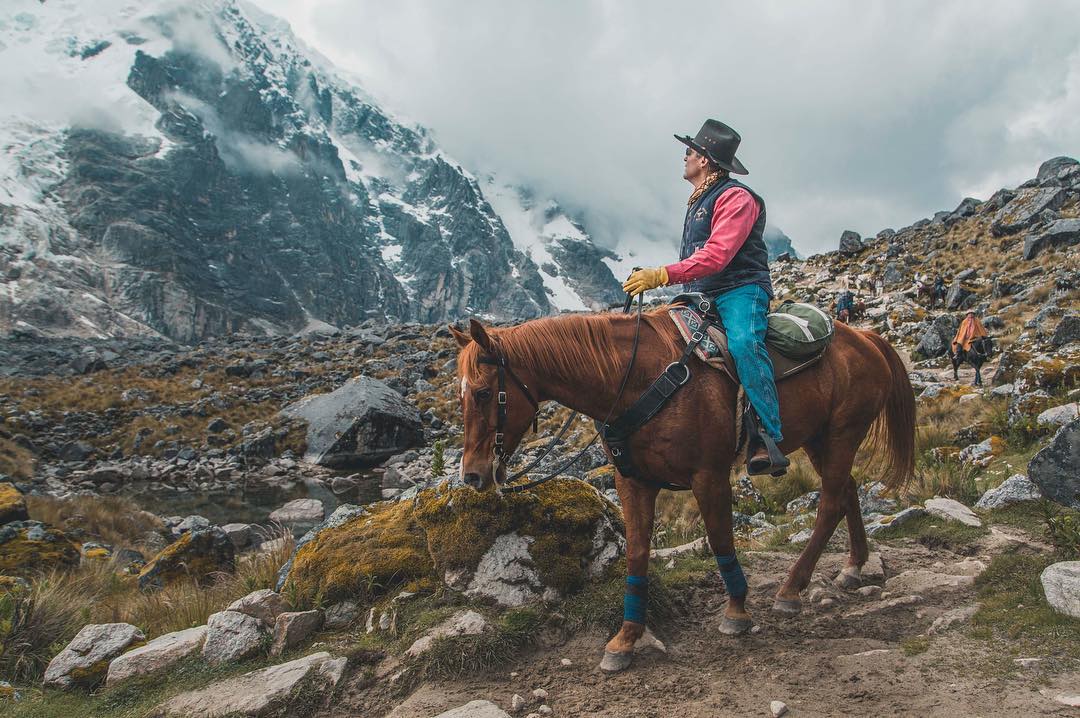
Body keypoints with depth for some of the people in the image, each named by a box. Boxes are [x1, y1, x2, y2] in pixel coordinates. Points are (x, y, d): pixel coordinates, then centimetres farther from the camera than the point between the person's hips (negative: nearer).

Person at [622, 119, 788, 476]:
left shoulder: (735, 197, -7)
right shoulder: (697, 203, 24)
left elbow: (716, 255, -21)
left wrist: (661, 275, -27)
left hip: (740, 290, -10)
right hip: (702, 297, 10)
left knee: (743, 344, -35)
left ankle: (767, 438, -37)